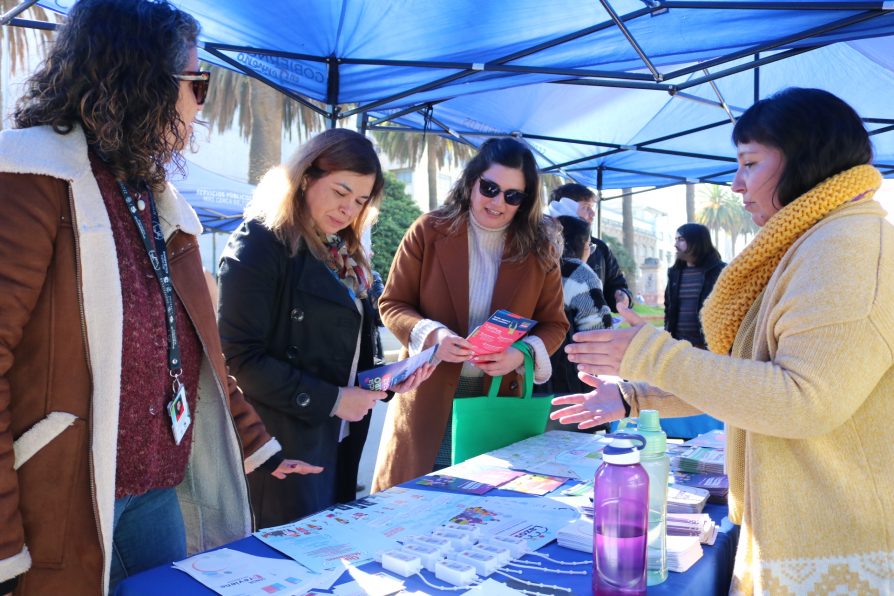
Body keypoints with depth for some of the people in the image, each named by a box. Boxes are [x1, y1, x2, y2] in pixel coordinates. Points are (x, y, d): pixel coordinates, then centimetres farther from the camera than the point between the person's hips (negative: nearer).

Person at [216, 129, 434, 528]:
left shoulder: (342, 253, 11)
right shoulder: (260, 245, -13)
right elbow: (240, 357, -20)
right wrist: (329, 401, -18)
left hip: (338, 442, 8)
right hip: (284, 450, -8)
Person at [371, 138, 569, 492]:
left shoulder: (539, 247, 1)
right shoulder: (429, 231, -4)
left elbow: (553, 323, 5)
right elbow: (392, 304, -1)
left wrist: (523, 353, -16)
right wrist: (432, 335, -20)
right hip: (429, 400, -1)